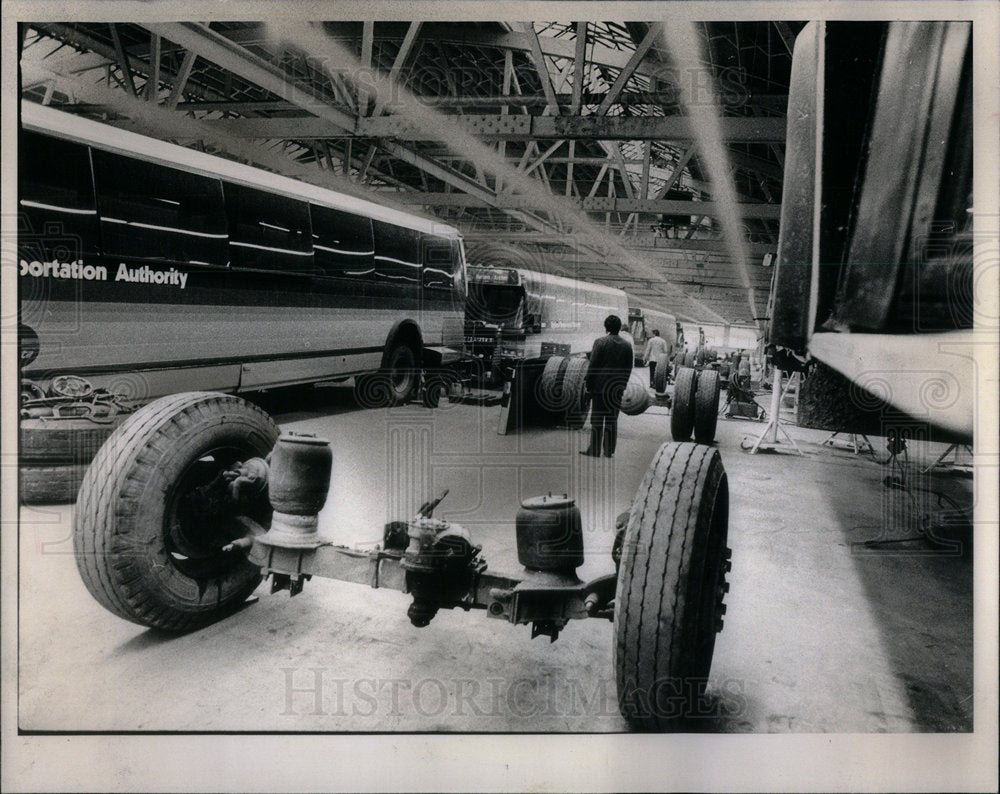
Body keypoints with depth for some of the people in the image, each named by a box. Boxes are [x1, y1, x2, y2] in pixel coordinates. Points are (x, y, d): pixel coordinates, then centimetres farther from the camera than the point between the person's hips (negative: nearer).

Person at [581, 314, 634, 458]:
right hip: (617, 389, 4)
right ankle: (609, 451, 11)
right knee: (612, 419, 9)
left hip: (600, 387, -4)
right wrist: (622, 385, 16)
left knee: (597, 419, 1)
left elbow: (593, 365, -8)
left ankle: (594, 450, 3)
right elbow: (628, 368, 9)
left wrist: (588, 384, -2)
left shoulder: (600, 342, -7)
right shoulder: (627, 345, 6)